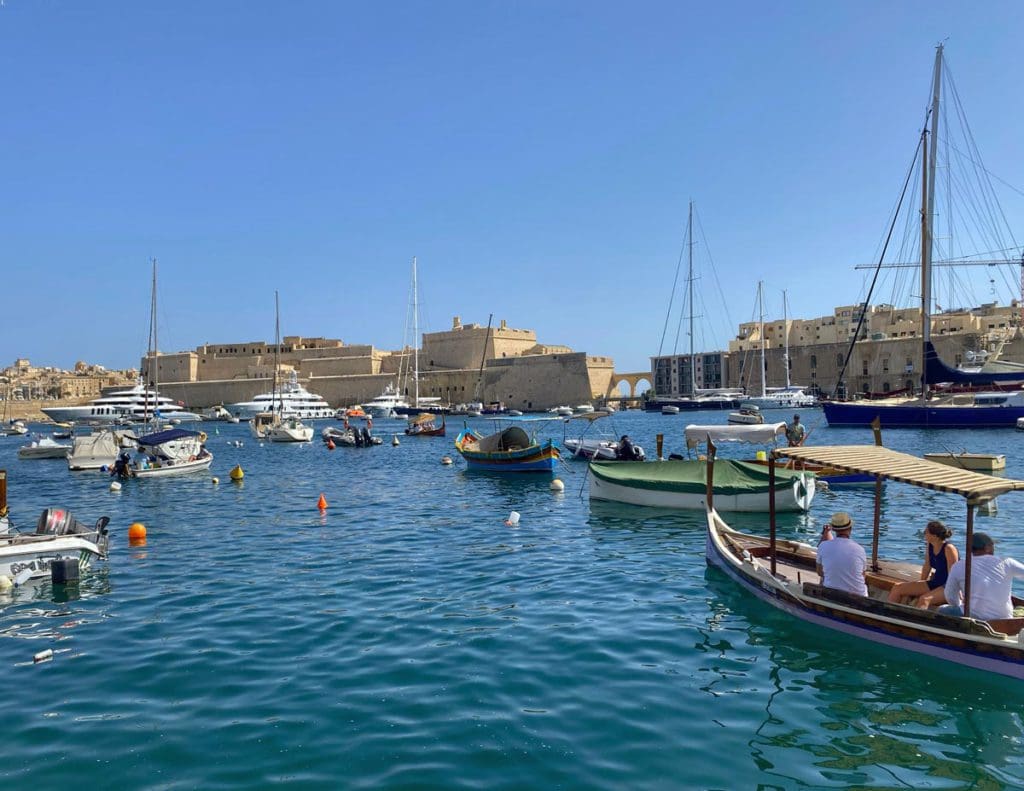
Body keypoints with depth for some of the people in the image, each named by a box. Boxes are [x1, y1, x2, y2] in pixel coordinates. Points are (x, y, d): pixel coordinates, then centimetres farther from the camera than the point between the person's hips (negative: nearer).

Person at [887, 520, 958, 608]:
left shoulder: (949, 549, -19)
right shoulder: (929, 546, 3)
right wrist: (920, 586, 16)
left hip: (948, 587, -8)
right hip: (935, 583, 8)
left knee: (924, 599, -37)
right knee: (897, 587, -3)